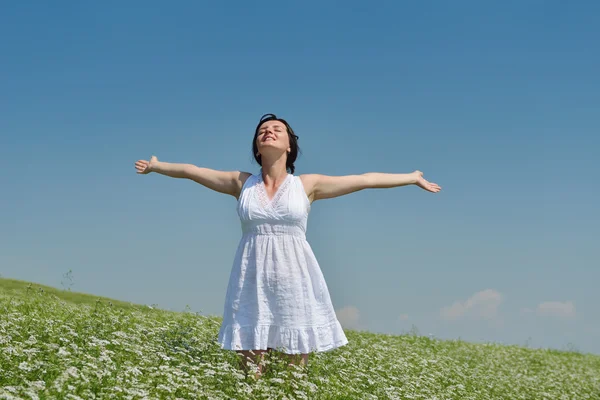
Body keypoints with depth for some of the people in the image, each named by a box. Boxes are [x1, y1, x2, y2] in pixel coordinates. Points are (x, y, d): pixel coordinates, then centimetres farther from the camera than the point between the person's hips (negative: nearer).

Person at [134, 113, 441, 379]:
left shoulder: (307, 185, 4)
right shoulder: (242, 183, 8)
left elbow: (365, 179, 7)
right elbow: (192, 171, 19)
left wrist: (413, 177, 12)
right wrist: (156, 166, 30)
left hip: (293, 278, -1)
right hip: (253, 281, 1)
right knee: (250, 371, 1)